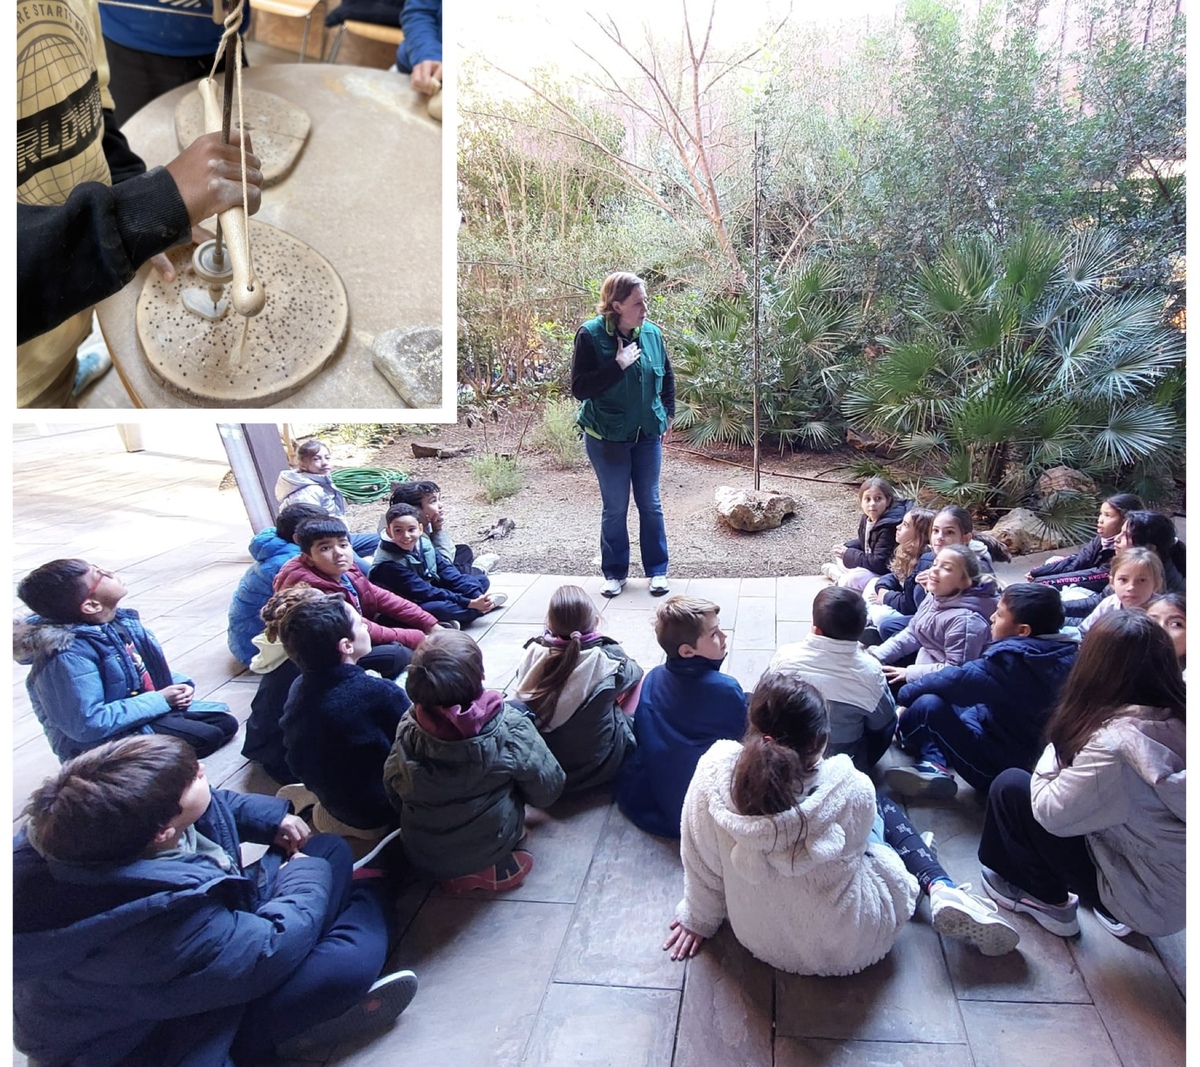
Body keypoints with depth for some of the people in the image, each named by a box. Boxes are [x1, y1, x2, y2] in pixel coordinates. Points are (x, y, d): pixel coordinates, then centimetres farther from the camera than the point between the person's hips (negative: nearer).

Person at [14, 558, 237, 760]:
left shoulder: (120, 620, -3)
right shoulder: (71, 655, -29)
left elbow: (152, 669, 14)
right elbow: (87, 724, -31)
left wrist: (180, 684, -8)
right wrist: (159, 700, -25)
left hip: (147, 707, 9)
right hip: (110, 738, -8)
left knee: (225, 722, 8)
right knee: (207, 737, -20)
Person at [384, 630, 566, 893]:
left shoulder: (408, 728, -19)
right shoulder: (510, 727, -25)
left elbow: (392, 788, -5)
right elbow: (547, 791, -14)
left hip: (422, 857, 2)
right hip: (488, 849, -1)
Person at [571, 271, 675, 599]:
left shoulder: (652, 332, -2)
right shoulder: (590, 335, -15)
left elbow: (667, 376, 13)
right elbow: (579, 388, -19)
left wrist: (666, 414, 8)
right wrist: (618, 365, -25)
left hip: (647, 435, 3)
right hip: (607, 437, -3)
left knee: (650, 504, 11)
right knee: (614, 508, 8)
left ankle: (657, 570, 23)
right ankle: (615, 572, 24)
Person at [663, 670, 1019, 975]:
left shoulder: (713, 775, -29)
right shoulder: (851, 791, -33)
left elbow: (702, 867, -12)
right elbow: (852, 845, -8)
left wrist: (698, 919, 10)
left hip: (757, 937, 3)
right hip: (849, 949, -2)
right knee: (886, 810, 22)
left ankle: (939, 890, 26)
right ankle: (942, 890, 17)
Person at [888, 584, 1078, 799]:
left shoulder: (1011, 659, -28)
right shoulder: (1063, 652, -1)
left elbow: (957, 680, -24)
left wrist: (907, 693, -8)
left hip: (1000, 767, -9)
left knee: (929, 704, -17)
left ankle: (902, 733, 17)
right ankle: (934, 764, 3)